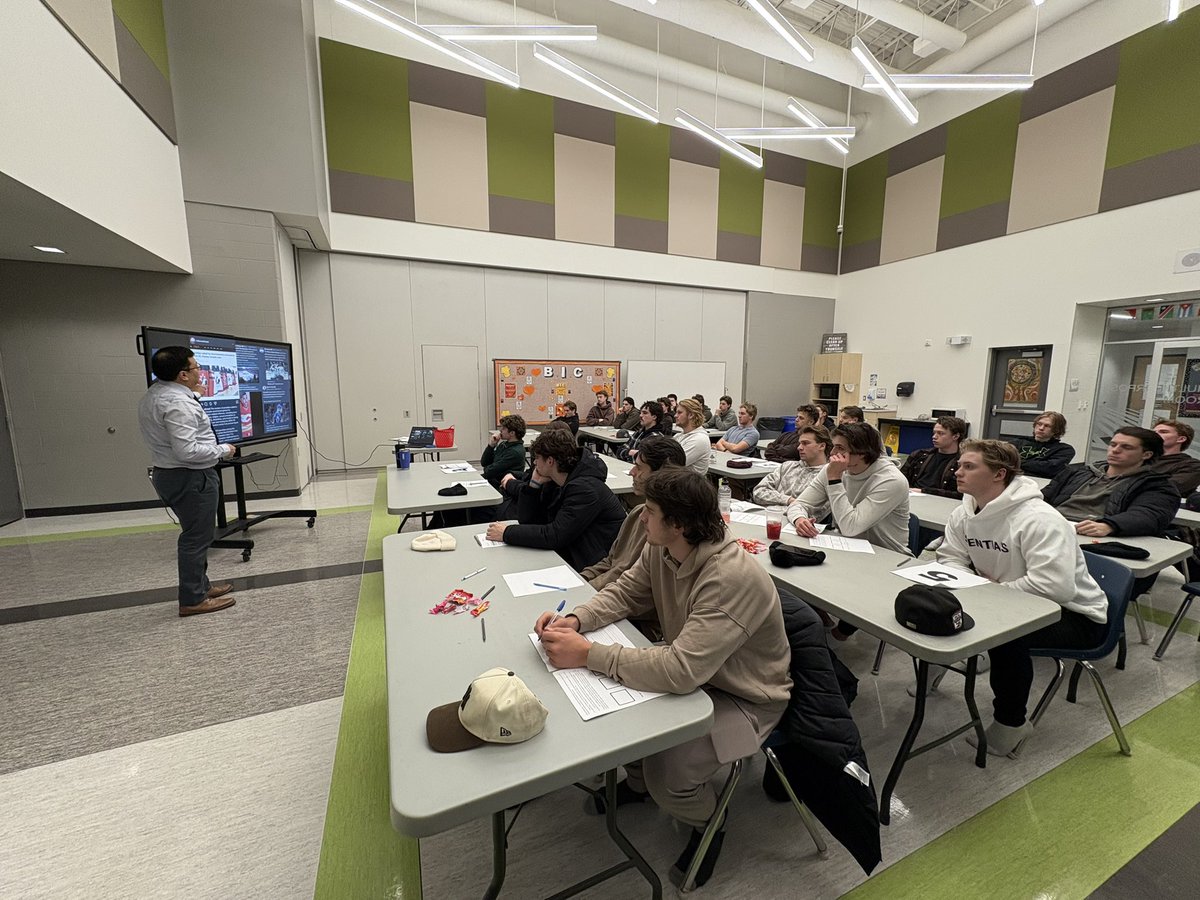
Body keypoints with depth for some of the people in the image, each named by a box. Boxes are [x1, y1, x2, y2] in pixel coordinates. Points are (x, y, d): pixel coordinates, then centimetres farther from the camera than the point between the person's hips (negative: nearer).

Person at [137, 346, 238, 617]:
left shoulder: (153, 394, 10)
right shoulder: (177, 404, -23)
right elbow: (188, 451, -29)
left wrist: (193, 394, 16)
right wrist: (223, 450, -14)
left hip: (167, 473, 11)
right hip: (190, 478, -11)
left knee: (195, 534, 21)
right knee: (196, 537, -1)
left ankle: (200, 585, 34)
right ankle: (192, 600, 9)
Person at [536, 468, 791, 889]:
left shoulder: (732, 578, -37)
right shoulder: (661, 550, -14)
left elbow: (680, 671, -40)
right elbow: (624, 593, 0)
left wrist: (588, 655, -35)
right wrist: (575, 620, -19)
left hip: (742, 697, -7)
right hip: (689, 670, 7)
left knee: (666, 776, -22)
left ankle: (709, 820, 16)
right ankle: (635, 780, 30)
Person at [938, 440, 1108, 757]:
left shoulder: (1039, 519, -29)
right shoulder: (963, 514, -5)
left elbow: (1055, 586, -37)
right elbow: (950, 559, 2)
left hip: (1074, 613, -7)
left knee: (1005, 631, -35)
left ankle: (1011, 723, -11)